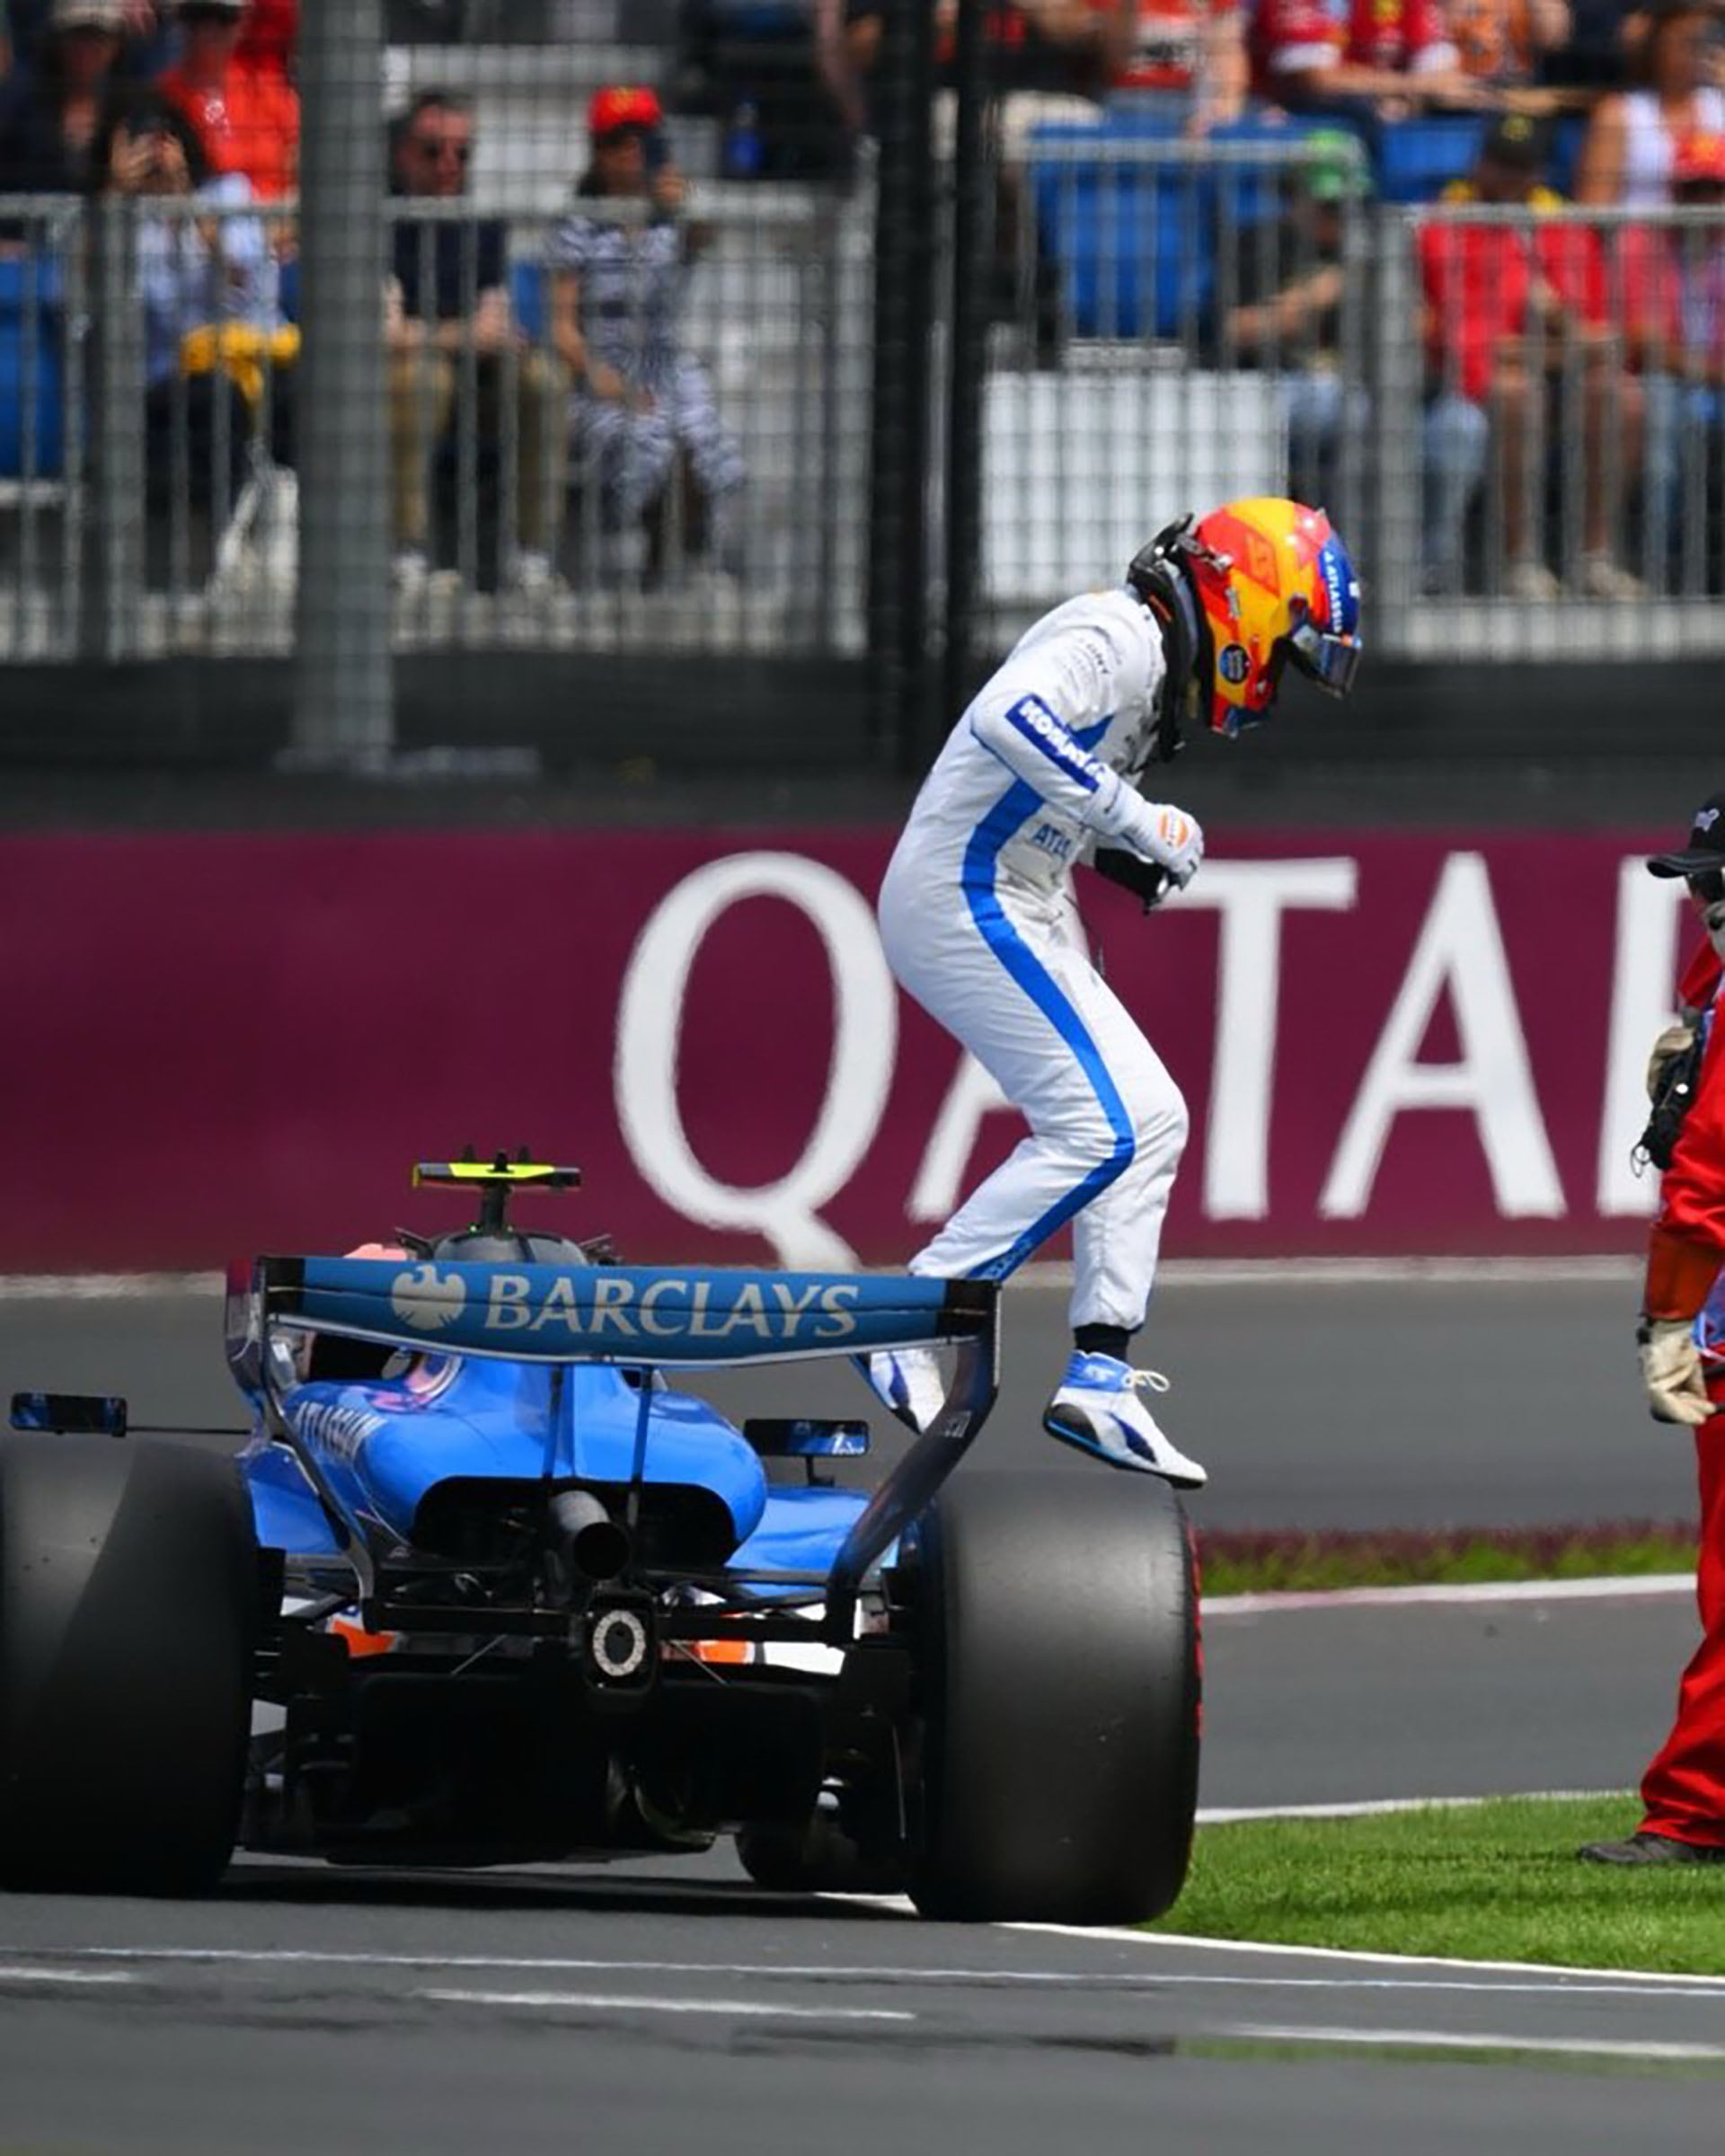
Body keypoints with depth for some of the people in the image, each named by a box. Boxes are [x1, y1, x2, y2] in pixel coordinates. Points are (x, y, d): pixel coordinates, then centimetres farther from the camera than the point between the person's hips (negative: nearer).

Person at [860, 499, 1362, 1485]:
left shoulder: (1149, 662, 17)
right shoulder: (1118, 638, -15)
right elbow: (1008, 715, -33)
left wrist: (1125, 852, 7)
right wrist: (1134, 819, -29)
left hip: (1019, 913, 10)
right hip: (965, 899, -10)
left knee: (1150, 1118, 7)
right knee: (1095, 1129, -15)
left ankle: (1100, 1374, 6)